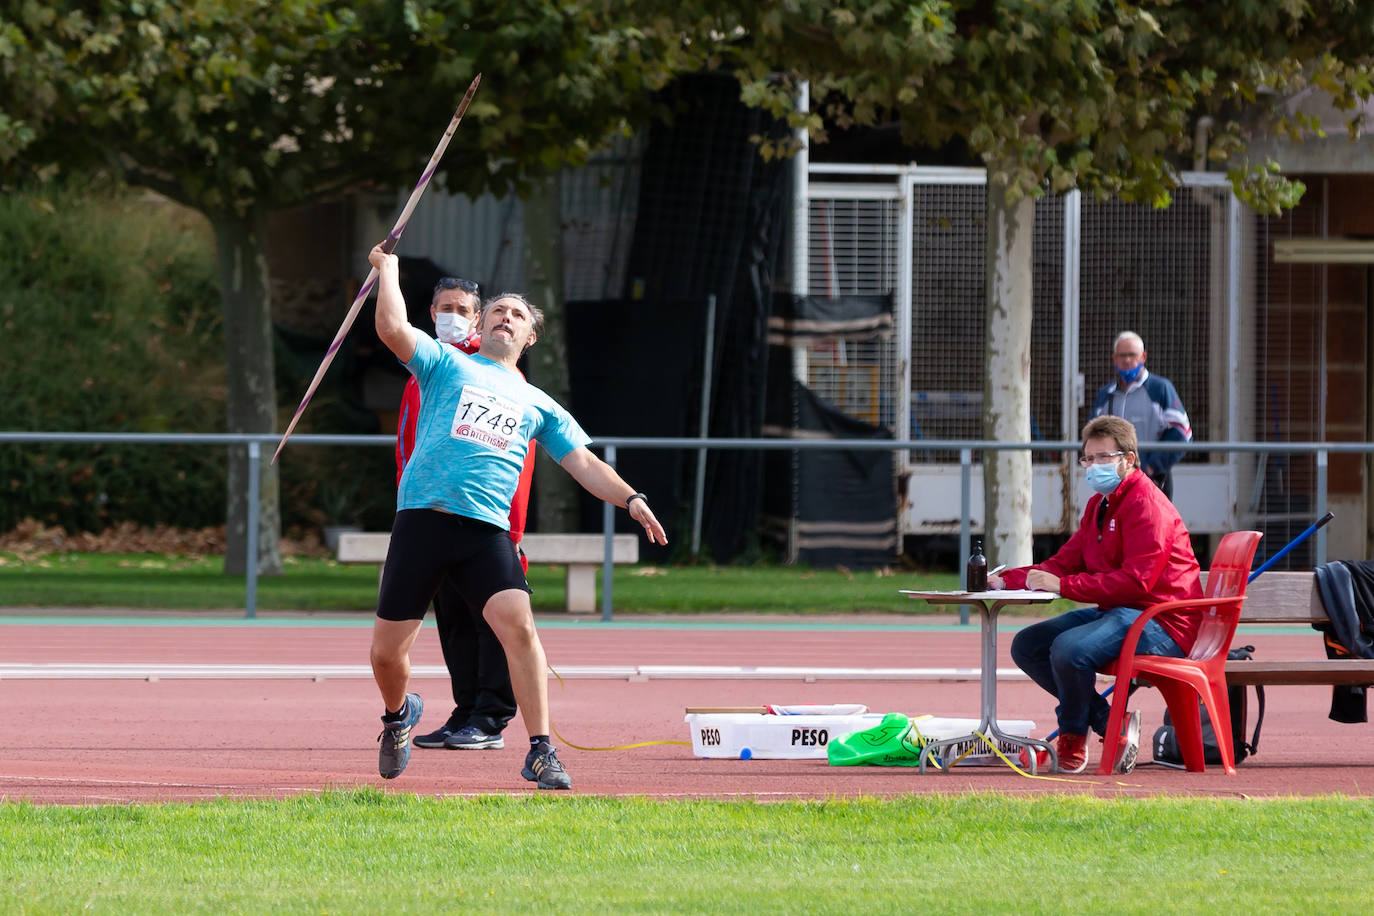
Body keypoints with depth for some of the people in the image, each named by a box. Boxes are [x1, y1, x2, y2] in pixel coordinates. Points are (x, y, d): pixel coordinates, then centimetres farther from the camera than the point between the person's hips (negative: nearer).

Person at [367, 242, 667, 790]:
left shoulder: (539, 405, 24)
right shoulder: (447, 365, 16)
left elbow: (583, 463, 19)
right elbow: (392, 328, 0)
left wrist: (629, 499, 4)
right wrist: (388, 269, 7)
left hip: (487, 530, 1)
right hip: (422, 518, -1)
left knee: (518, 625, -23)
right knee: (386, 653, 0)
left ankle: (540, 753, -16)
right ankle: (399, 714, 35)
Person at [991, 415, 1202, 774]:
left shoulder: (1146, 505, -14)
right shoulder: (1099, 505, 17)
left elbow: (1135, 581, -24)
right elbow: (1064, 563, 14)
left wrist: (1062, 586, -27)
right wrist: (1006, 580, -1)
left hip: (1161, 624, -10)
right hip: (1116, 612, 10)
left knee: (1069, 649, -32)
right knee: (1027, 646, 1)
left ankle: (1073, 740, -4)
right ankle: (1111, 723, -3)